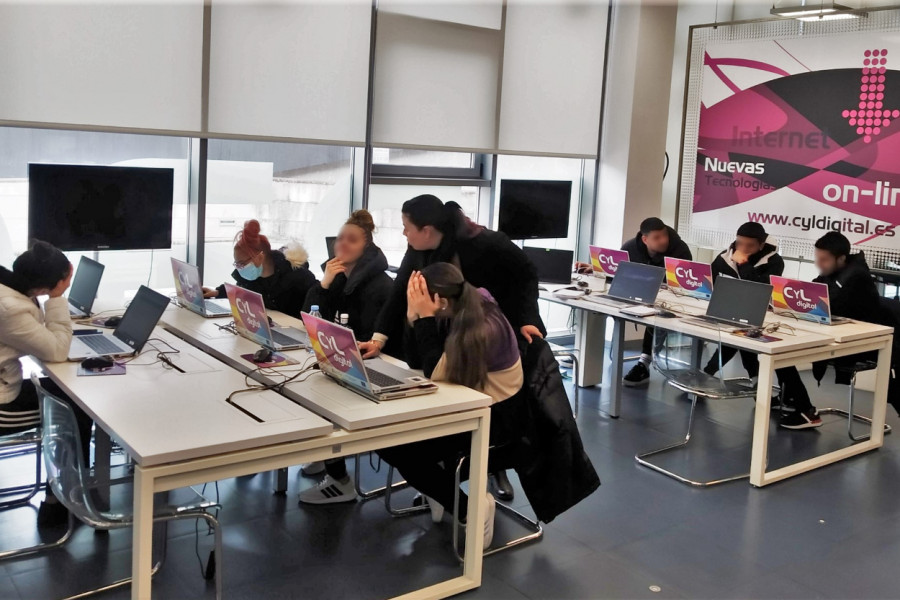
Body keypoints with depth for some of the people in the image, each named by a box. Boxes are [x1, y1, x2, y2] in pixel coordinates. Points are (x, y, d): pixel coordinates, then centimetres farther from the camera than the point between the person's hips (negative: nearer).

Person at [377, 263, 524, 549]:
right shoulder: (455, 315, -3)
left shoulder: (486, 327, -26)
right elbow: (416, 361, 0)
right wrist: (415, 315, -14)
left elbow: (436, 373, -27)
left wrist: (426, 317, -25)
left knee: (397, 448, -17)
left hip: (494, 415, -8)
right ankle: (439, 488, 11)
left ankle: (470, 509, -6)